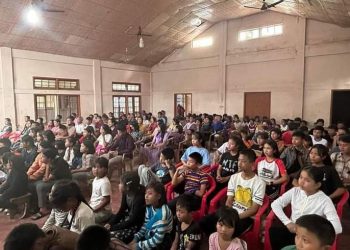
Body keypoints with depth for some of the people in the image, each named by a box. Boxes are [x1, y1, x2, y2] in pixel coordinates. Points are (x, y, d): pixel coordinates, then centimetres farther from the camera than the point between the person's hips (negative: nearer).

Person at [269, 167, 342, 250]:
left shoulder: (325, 200, -10)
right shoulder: (295, 191, 0)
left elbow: (337, 228, -20)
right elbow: (275, 204, 0)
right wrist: (287, 222, -11)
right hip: (292, 229, 3)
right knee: (273, 230, -28)